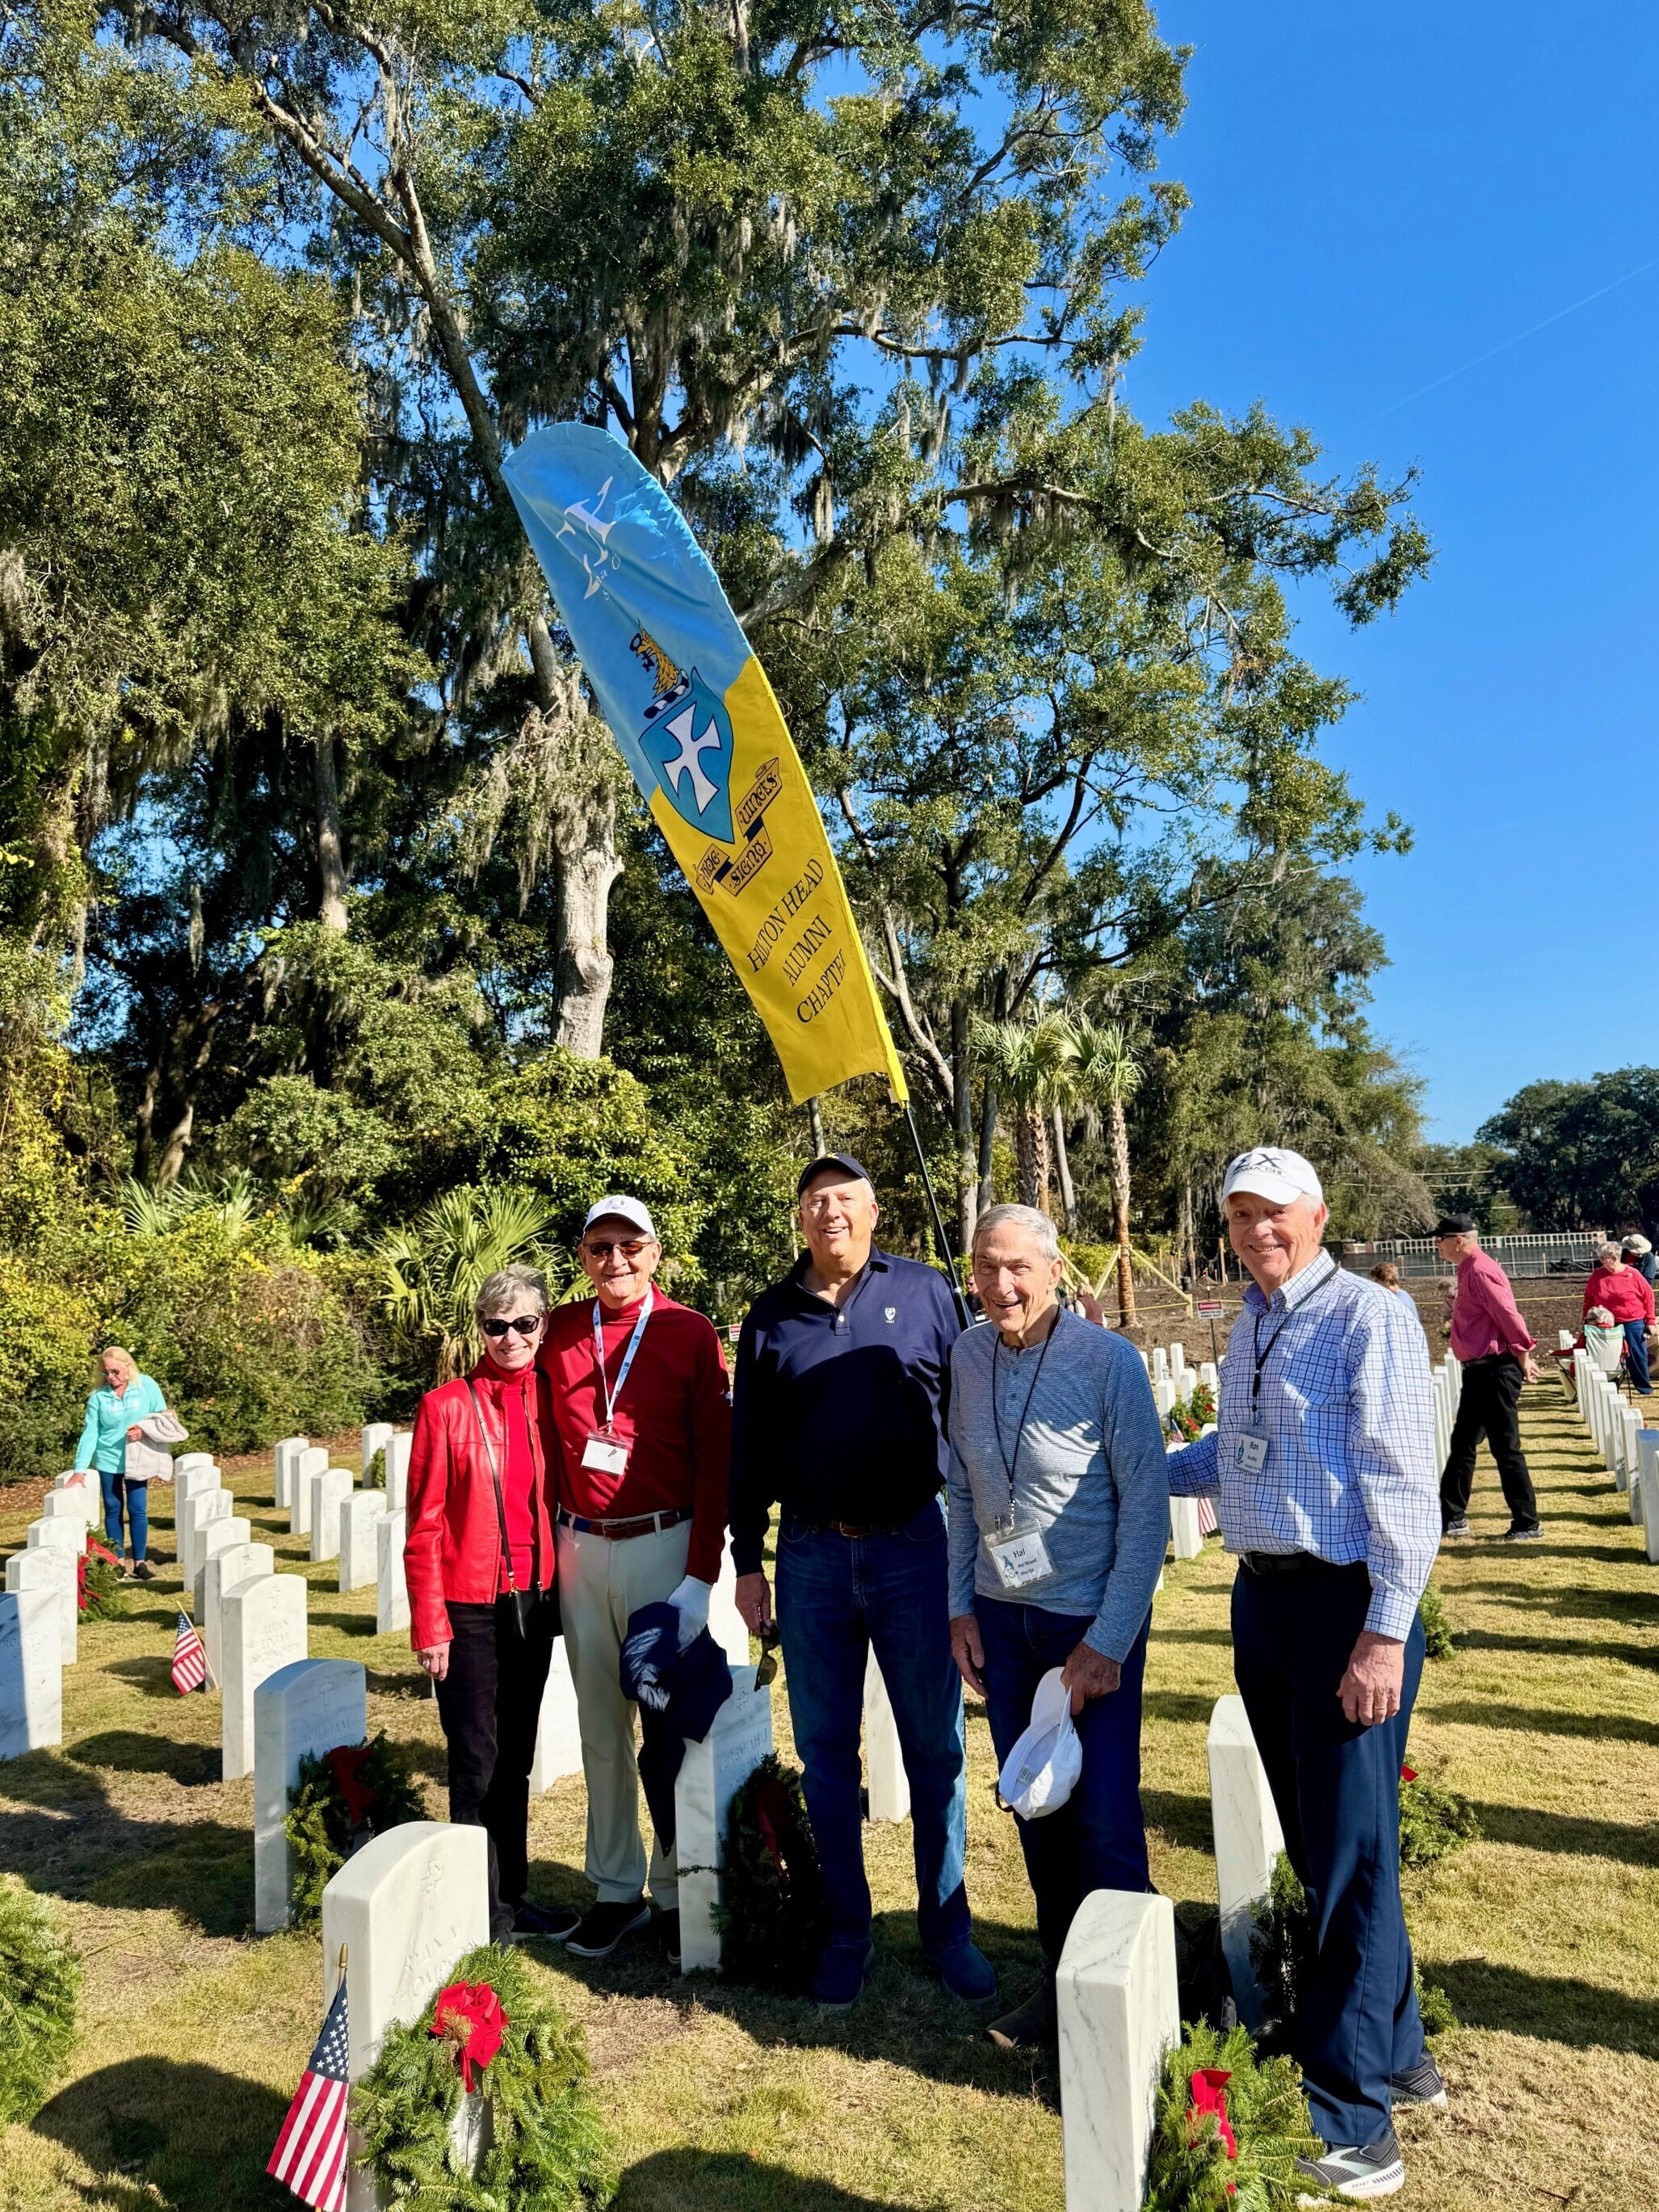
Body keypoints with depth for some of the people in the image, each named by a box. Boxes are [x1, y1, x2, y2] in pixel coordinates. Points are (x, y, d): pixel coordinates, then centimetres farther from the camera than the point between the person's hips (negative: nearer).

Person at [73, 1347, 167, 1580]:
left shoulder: (147, 1386, -7)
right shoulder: (98, 1396, -7)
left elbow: (163, 1418, -2)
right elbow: (90, 1433, -8)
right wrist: (80, 1468, -14)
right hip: (108, 1460, 1)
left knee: (138, 1510, 1)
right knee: (112, 1511, 8)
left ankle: (139, 1561, 10)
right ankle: (118, 1562, 18)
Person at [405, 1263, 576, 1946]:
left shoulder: (552, 1401, 2)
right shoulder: (446, 1407, -8)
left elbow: (567, 1500, 8)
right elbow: (424, 1526, -7)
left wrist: (564, 1596, 5)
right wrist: (429, 1625, -9)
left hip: (534, 1601, 4)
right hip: (470, 1607, -4)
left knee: (516, 1756, 16)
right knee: (476, 1760, 4)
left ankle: (513, 1896, 29)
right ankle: (485, 1911, 19)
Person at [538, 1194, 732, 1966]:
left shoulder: (691, 1335, -5)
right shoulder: (559, 1332, 5)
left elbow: (716, 1460, -6)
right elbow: (545, 1443, 10)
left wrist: (701, 1574, -10)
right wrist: (546, 1545, 2)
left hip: (662, 1546, -3)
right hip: (579, 1548, 3)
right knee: (600, 1726, 12)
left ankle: (677, 1894, 19)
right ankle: (616, 1888, 25)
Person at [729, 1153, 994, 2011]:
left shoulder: (924, 1292, 1)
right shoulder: (771, 1317, 7)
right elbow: (748, 1449, 10)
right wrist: (746, 1563, 7)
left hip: (913, 1549, -2)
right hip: (811, 1560, 2)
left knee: (935, 1749, 8)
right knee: (825, 1754, 11)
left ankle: (946, 1927, 25)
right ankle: (847, 1932, 27)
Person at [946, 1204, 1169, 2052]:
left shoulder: (1108, 1360, -16)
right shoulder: (966, 1356, -2)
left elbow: (1147, 1506, -12)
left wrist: (1107, 1641, -13)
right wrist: (961, 1607, 5)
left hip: (1093, 1620, -4)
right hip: (1000, 1617, 4)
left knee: (1105, 1818, 1)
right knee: (1033, 1810, 14)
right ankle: (1060, 1977, 32)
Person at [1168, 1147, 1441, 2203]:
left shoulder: (1369, 1315, -13)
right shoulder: (1250, 1326, 11)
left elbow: (1404, 1488, -16)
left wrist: (1386, 1635, -19)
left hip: (1346, 1604, -8)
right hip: (1262, 1599, 8)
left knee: (1351, 1857, 0)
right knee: (1312, 1843, 17)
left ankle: (1353, 2124, 14)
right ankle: (1394, 2055, 35)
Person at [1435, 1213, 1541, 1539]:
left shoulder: (1480, 1271, -17)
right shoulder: (1467, 1270, 15)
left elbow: (1508, 1315, -22)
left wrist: (1522, 1357, -15)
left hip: (1495, 1371, -11)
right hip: (1479, 1370, 11)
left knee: (1505, 1448, -3)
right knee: (1462, 1445, 15)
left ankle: (1527, 1525, 7)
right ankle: (1452, 1518, 23)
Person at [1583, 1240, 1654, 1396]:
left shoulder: (1632, 1274, -10)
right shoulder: (1597, 1275, -3)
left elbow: (1648, 1297, -3)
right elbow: (1588, 1298, 8)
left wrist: (1650, 1321, -3)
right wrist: (1586, 1318, 6)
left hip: (1633, 1323, -2)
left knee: (1637, 1356, 3)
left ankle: (1645, 1389, 17)